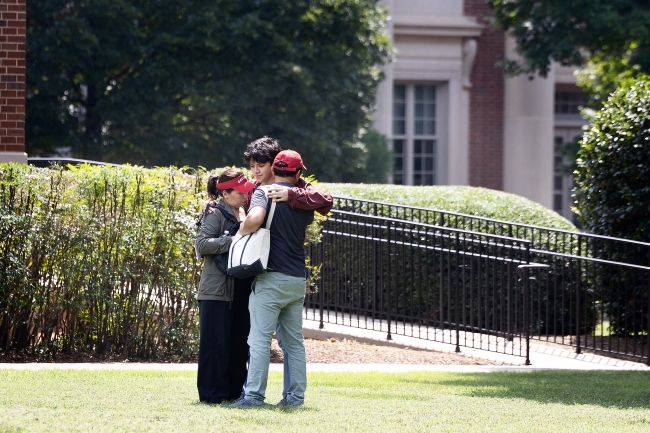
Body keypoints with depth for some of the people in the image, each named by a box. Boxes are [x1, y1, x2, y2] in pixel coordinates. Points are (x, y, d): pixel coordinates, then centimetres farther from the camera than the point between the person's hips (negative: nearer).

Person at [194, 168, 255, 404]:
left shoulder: (244, 214, 15)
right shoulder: (216, 214, -7)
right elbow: (202, 244, -18)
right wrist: (233, 241, -24)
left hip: (241, 290, 7)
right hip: (217, 290, -7)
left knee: (239, 343, 9)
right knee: (216, 342, -4)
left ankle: (234, 391, 15)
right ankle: (211, 393, 0)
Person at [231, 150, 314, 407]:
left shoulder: (265, 192, -7)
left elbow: (255, 218, -25)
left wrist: (240, 234, -8)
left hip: (271, 278, -5)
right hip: (298, 280, 5)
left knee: (260, 339, -5)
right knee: (294, 342, 12)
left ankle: (254, 395, -9)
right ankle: (296, 395, 12)